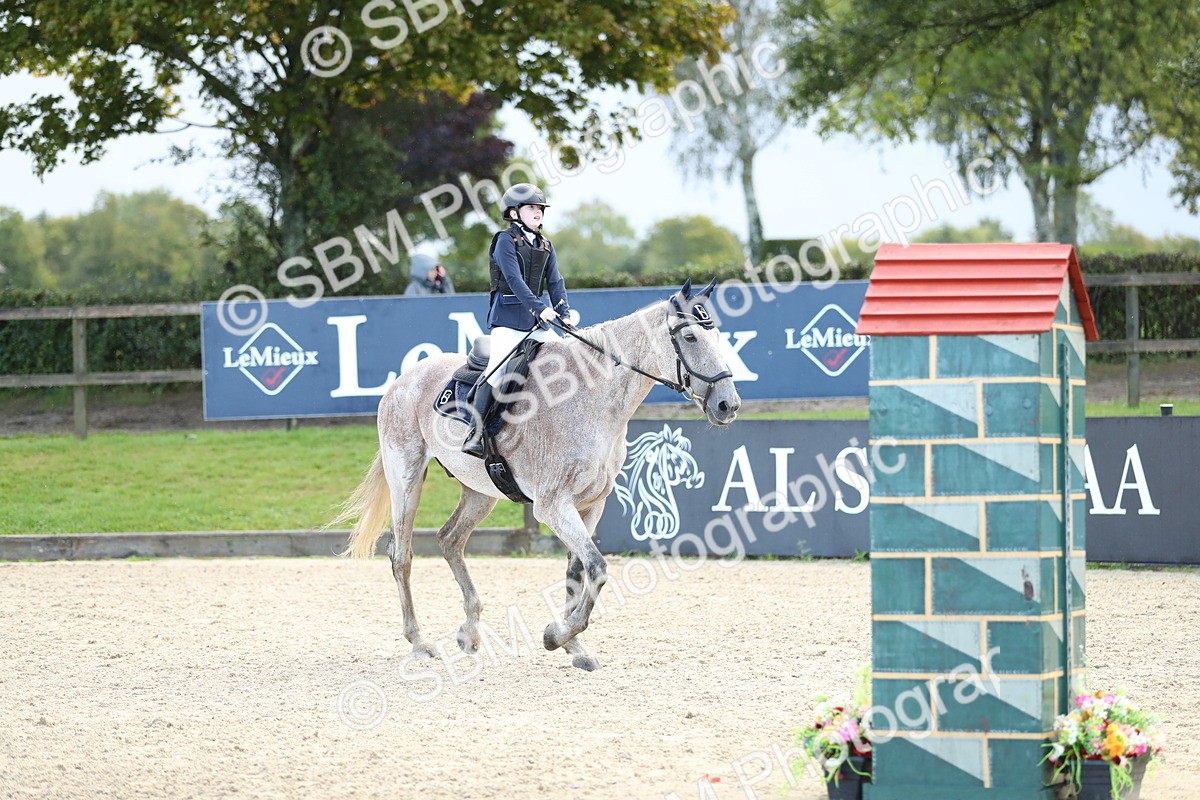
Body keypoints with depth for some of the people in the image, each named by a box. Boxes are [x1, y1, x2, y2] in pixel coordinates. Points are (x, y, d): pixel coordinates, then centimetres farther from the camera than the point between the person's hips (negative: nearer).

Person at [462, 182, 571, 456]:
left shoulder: (546, 246, 14)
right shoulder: (506, 241, -6)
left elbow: (555, 282, 8)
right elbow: (514, 279, -18)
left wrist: (565, 314, -8)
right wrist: (539, 308, -28)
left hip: (537, 320, 7)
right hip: (508, 316, -7)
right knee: (497, 369, -20)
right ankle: (474, 434, -23)